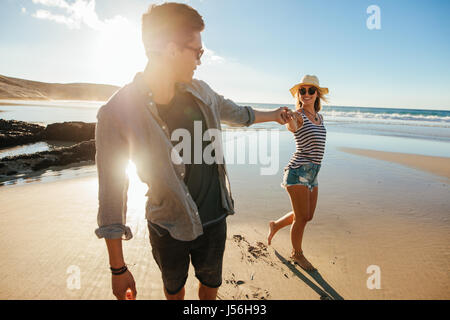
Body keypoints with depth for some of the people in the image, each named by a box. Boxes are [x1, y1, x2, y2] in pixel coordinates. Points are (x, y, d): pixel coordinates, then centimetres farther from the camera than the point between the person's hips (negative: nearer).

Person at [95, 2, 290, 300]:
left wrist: (273, 115, 31)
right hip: (169, 228, -3)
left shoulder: (201, 92, -5)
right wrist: (118, 267, -10)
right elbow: (112, 193, -15)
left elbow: (237, 113, 17)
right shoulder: (118, 112, -21)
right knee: (174, 289, 23)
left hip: (214, 219, 4)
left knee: (211, 285, 23)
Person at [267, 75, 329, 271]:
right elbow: (292, 127, -34)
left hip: (313, 173, 8)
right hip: (298, 171, -8)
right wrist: (290, 118, -57)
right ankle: (297, 254, 25)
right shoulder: (297, 115, -9)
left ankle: (275, 225, 39)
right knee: (302, 218, 1)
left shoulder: (319, 117, 15)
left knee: (307, 216, 16)